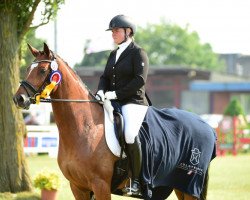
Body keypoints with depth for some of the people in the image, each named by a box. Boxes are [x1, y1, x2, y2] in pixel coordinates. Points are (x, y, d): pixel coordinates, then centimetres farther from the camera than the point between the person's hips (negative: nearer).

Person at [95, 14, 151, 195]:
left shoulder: (138, 53, -2)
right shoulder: (114, 54, 21)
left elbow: (140, 80, -13)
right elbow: (105, 77, 18)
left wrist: (116, 94, -16)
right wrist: (101, 91, -6)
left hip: (134, 102, -9)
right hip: (113, 103, 9)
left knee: (130, 134, -33)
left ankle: (136, 181, -25)